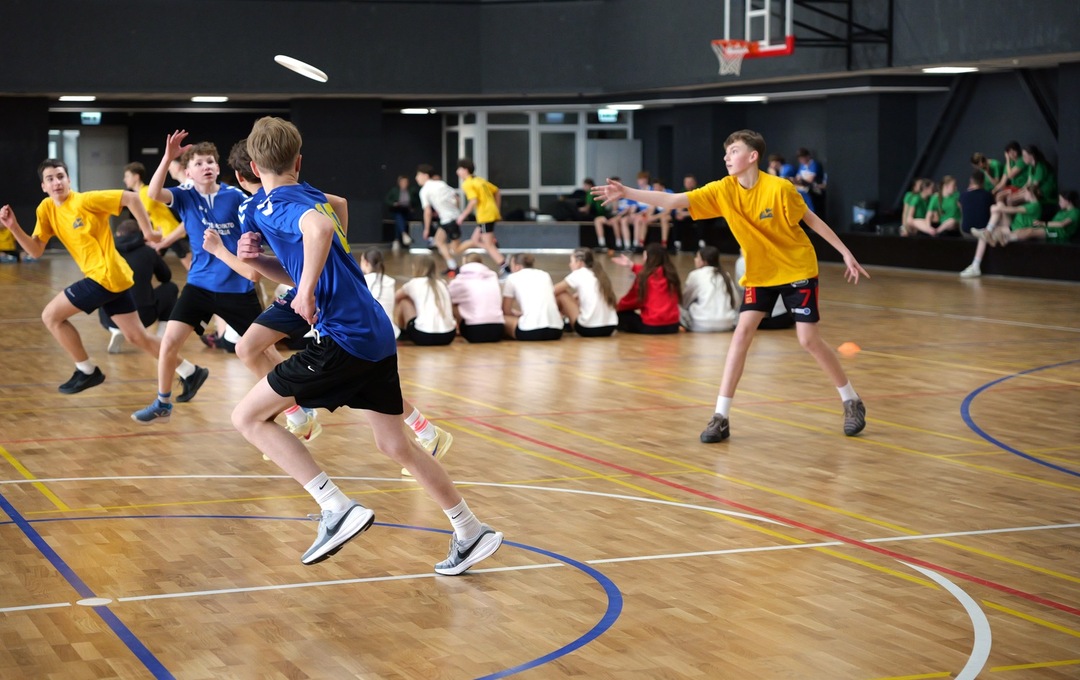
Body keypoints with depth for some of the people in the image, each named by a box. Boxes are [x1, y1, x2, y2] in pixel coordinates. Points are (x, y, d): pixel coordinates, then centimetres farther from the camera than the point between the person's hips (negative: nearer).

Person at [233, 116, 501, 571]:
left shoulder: (271, 206, -7)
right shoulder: (312, 197, 19)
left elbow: (319, 227, -31)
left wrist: (307, 292, -25)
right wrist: (257, 258, 12)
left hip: (343, 337, -9)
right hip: (376, 333, 9)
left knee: (248, 417, -2)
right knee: (395, 445, 19)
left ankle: (338, 509, -11)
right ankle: (471, 533, 22)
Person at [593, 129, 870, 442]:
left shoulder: (779, 188, -21)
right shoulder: (722, 190, -12)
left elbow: (811, 220, -8)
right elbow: (673, 200, -17)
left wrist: (846, 253, -5)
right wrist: (626, 193, -25)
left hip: (797, 270, -3)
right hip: (759, 274, 4)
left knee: (809, 339, -5)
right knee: (742, 332, -10)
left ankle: (852, 403, 16)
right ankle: (720, 417, -9)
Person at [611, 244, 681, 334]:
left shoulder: (644, 276, -8)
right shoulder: (670, 273, 6)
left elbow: (632, 299, 6)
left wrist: (617, 308, 24)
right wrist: (631, 265, 35)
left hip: (652, 327, -6)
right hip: (673, 326, 6)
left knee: (623, 316, 14)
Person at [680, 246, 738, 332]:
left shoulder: (696, 275, 3)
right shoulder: (726, 275, 14)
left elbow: (684, 301, 11)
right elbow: (736, 301, 11)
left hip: (703, 326, -4)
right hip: (727, 325, 5)